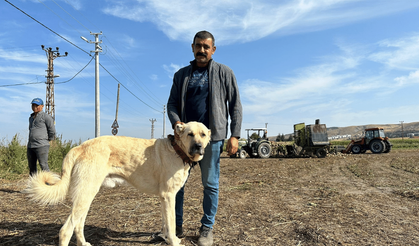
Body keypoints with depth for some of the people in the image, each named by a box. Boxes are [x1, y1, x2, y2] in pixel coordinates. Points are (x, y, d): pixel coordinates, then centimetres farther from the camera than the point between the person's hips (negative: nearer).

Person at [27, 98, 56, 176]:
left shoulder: (46, 117, -5)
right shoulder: (31, 118, 19)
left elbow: (52, 130, -8)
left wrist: (48, 139, 3)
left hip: (41, 146, -8)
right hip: (30, 146, 8)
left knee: (44, 166, -11)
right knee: (31, 166, 10)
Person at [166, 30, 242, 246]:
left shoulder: (224, 73, 5)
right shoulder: (181, 74, 13)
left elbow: (235, 105, 1)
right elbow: (172, 103, 10)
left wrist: (235, 135, -7)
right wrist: (176, 122, -11)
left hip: (212, 136, -3)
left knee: (210, 184, 5)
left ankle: (207, 228, 21)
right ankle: (176, 226, 23)